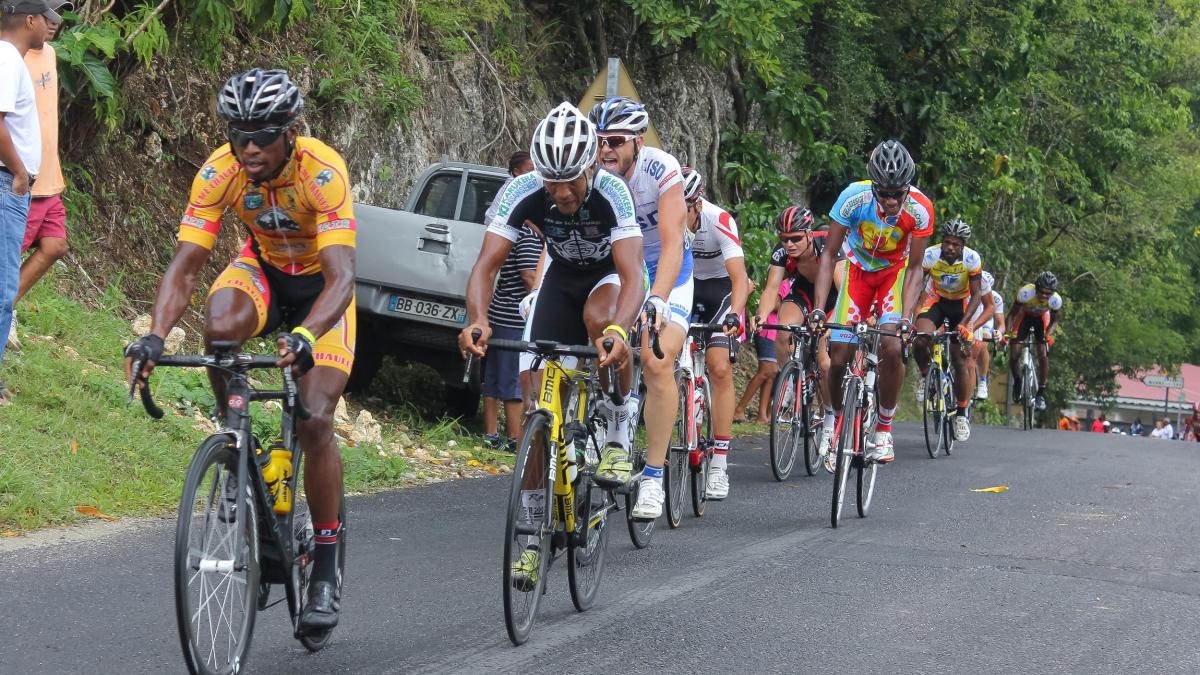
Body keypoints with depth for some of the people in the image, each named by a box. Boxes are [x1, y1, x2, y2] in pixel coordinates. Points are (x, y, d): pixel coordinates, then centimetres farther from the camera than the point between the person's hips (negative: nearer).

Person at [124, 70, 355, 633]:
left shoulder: (322, 172, -34)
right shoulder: (220, 172, -24)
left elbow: (341, 277, -43)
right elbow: (185, 266, -26)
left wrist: (305, 336, -61)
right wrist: (156, 336, -43)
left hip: (321, 284, -3)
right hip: (263, 268, 3)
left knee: (315, 421, -16)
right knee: (219, 327, -34)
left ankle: (326, 571, -2)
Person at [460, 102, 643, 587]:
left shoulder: (612, 193, -35)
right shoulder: (523, 193, -28)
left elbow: (632, 274, -44)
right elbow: (486, 265, -32)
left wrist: (617, 330, -64)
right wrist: (477, 320, -52)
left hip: (612, 275, -2)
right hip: (563, 278, 2)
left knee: (597, 317, -38)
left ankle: (617, 431, -14)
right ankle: (533, 533, -2)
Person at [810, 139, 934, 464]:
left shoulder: (920, 209, -30)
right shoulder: (854, 198, -30)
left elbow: (914, 268, -20)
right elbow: (830, 255, -23)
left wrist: (907, 316, -32)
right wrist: (818, 308, -31)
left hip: (895, 272, -1)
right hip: (859, 270, 1)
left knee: (891, 346, -23)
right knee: (838, 357, -8)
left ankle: (884, 430, -7)